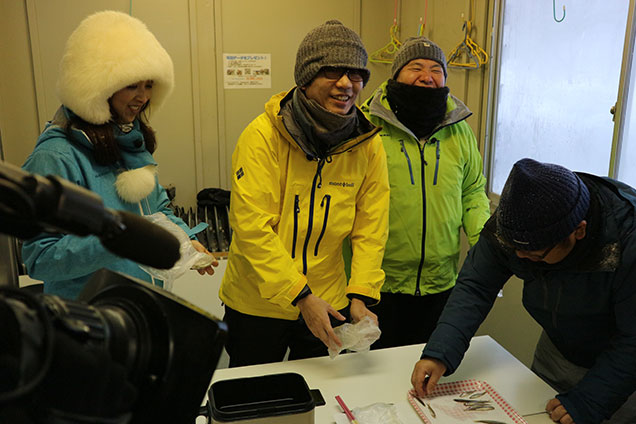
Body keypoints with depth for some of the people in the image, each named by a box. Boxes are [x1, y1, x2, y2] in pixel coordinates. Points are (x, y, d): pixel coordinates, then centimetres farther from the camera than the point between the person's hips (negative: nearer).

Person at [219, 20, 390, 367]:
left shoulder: (368, 144, -6)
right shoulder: (263, 136, -18)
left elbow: (370, 229, -4)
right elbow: (252, 227, -22)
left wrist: (360, 296, -14)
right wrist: (301, 296, -25)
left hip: (329, 304, 3)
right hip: (256, 304, -2)